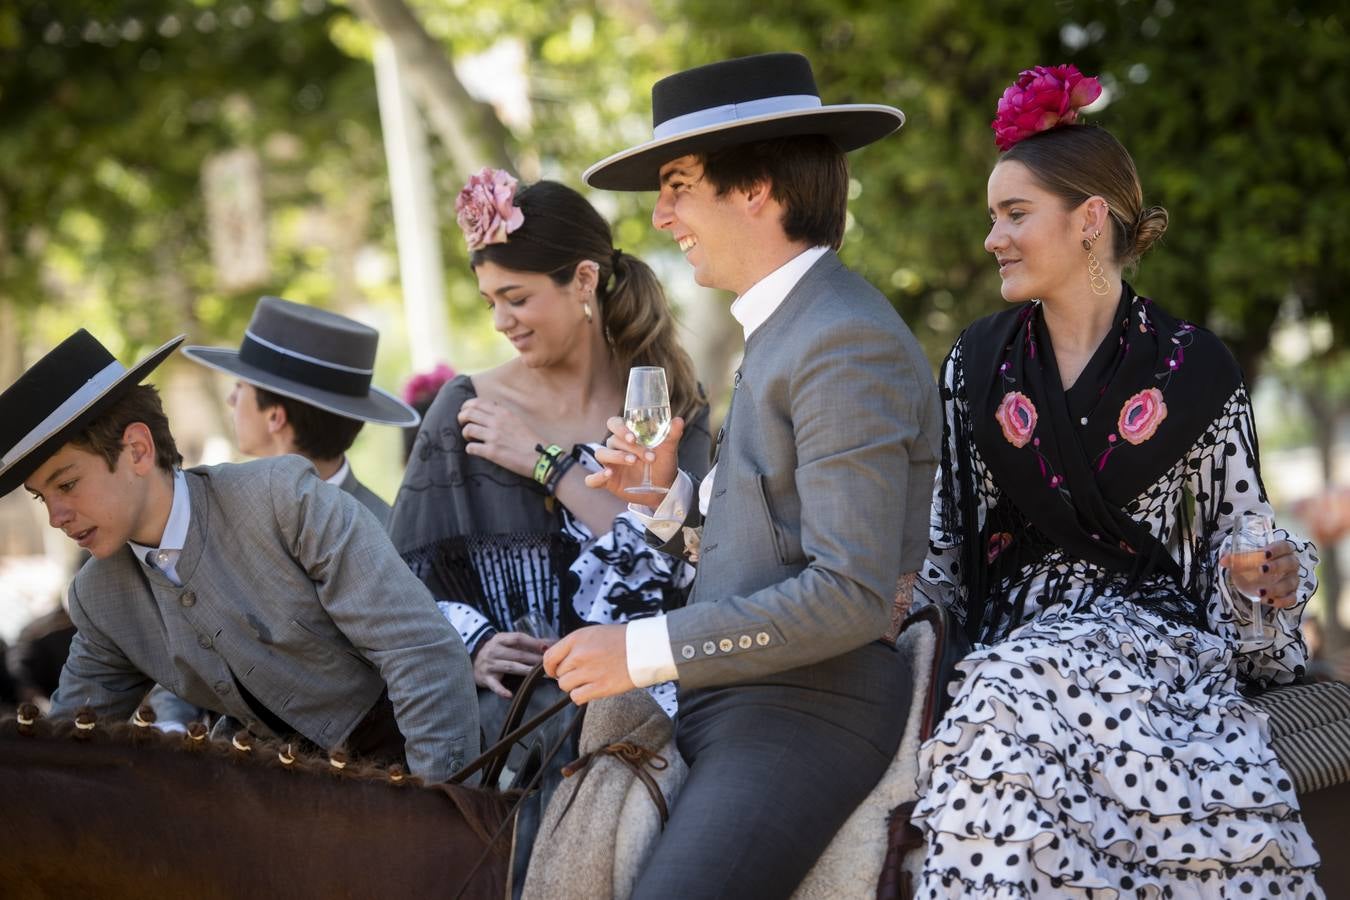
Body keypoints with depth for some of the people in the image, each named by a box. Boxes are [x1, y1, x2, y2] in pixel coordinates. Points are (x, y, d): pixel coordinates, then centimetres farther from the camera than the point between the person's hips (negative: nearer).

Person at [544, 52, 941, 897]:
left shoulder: (848, 344, -15)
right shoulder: (787, 324, 15)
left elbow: (851, 593, -21)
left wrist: (647, 651, -17)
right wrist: (670, 496, 3)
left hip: (808, 712, -9)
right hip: (733, 701, 9)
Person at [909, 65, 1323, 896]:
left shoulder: (1193, 366, 4)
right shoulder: (976, 364, 11)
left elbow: (1237, 524, 10)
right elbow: (946, 534, 15)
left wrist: (1269, 575, -11)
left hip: (1152, 628, -2)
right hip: (1016, 628, 2)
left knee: (1023, 695, -36)